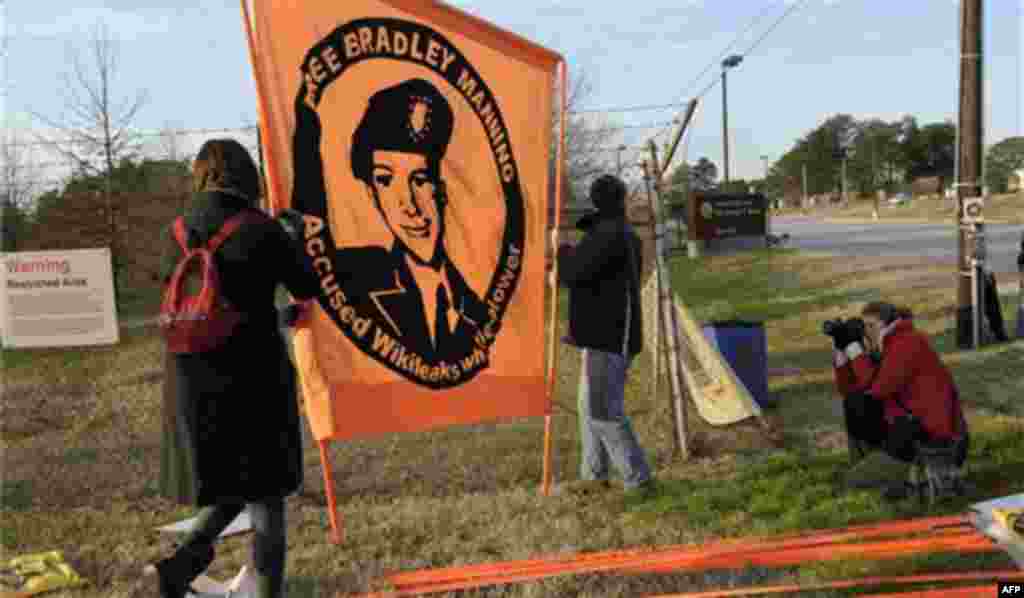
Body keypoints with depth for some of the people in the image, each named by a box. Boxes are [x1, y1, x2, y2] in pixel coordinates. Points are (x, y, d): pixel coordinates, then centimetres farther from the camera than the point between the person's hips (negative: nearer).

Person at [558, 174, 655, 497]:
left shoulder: (608, 235, -17)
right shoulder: (626, 235, 14)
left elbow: (572, 272, -20)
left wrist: (562, 251, 0)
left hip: (608, 335, -10)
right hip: (609, 332, 10)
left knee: (602, 410, -8)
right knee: (592, 406, 17)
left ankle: (639, 480, -3)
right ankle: (593, 474, 25)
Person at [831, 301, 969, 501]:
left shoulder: (908, 342, -16)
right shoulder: (884, 350, 12)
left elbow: (877, 389, -25)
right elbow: (847, 389, 7)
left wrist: (854, 346, -18)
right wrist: (841, 348, -1)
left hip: (937, 434, -10)